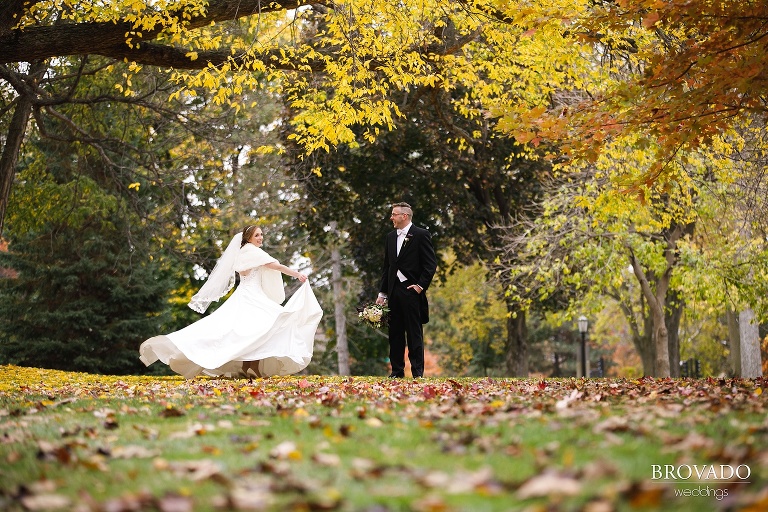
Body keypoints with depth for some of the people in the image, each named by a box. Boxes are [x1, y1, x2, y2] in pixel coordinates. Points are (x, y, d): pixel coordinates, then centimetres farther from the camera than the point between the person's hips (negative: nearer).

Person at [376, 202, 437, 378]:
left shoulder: (421, 235, -4)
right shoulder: (391, 237, 16)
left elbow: (431, 264, -7)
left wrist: (421, 285, -13)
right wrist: (382, 293, 15)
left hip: (411, 291, -6)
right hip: (394, 291, 7)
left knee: (414, 334, -3)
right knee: (395, 334, 8)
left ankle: (417, 372, 0)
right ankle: (397, 371, 14)